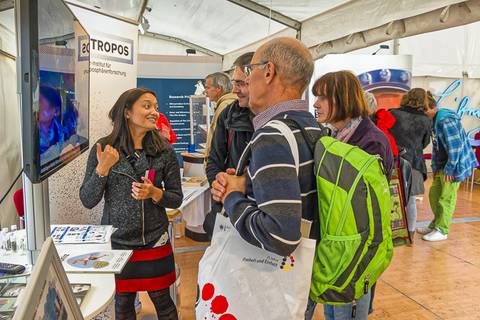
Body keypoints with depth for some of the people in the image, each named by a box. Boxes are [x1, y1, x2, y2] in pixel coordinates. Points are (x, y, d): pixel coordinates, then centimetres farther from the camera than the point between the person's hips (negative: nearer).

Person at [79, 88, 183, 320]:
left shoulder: (164, 151, -6)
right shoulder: (104, 149, -8)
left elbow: (177, 199, -1)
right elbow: (87, 201, -8)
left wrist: (154, 193, -21)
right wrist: (102, 169, -22)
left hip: (154, 242, 0)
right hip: (116, 242, 0)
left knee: (162, 301, 14)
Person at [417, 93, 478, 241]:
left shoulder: (446, 120, -24)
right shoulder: (434, 120, 7)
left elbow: (455, 147, -24)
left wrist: (449, 169, -17)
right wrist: (435, 167, 12)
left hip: (454, 165, -9)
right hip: (442, 165, 9)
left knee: (446, 198, 0)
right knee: (434, 193, 14)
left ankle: (442, 231, 11)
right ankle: (436, 224, 29)